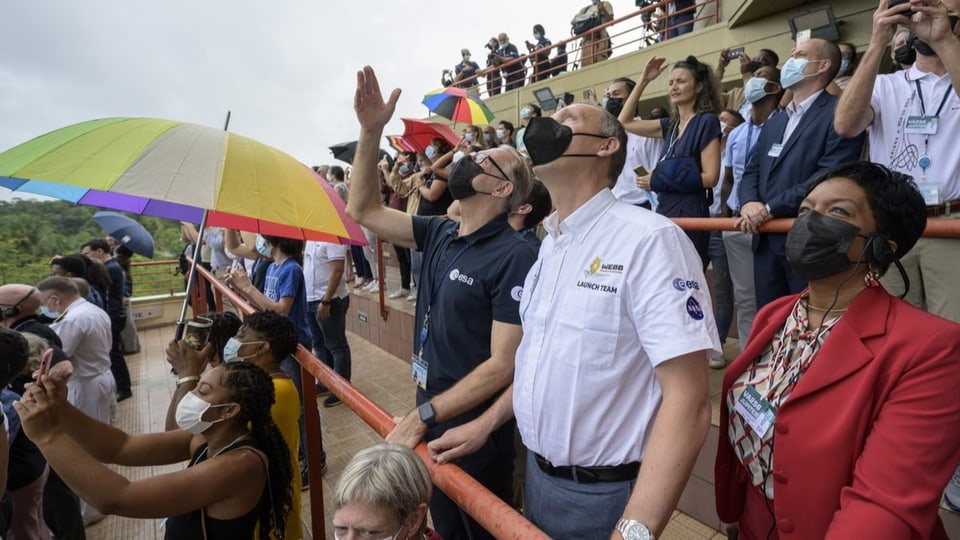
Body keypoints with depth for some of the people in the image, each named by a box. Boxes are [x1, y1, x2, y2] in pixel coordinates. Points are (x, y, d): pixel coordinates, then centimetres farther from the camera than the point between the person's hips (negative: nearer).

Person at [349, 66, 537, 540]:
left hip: (474, 428, -6)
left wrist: (424, 415, -22)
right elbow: (364, 210, 3)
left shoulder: (514, 257, -22)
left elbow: (503, 365, -23)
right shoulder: (439, 235, 0)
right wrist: (370, 130, -7)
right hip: (431, 416, 7)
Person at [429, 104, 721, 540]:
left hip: (602, 495, -7)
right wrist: (484, 424, 11)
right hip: (538, 473, 8)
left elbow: (687, 403, -23)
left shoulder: (650, 240, -20)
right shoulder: (549, 246, 5)